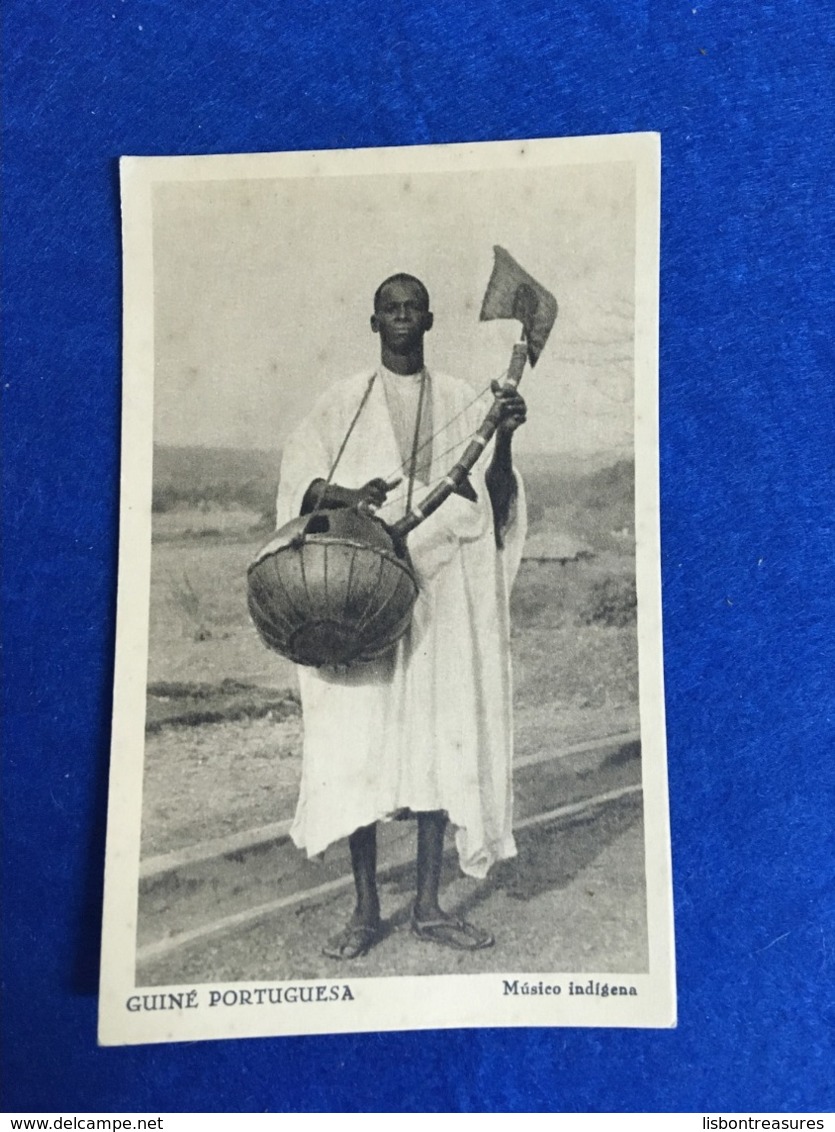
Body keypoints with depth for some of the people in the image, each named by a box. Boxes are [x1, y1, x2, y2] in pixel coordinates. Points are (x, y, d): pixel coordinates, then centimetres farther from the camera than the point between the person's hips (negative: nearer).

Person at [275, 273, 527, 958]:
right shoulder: (343, 404, 8)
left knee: (440, 739, 2)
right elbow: (299, 481, -2)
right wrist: (346, 494, -22)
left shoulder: (459, 402, 10)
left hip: (441, 592, 1)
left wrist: (504, 440, -16)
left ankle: (429, 906, 13)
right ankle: (366, 908, 7)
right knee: (358, 742, -4)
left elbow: (490, 497, 2)